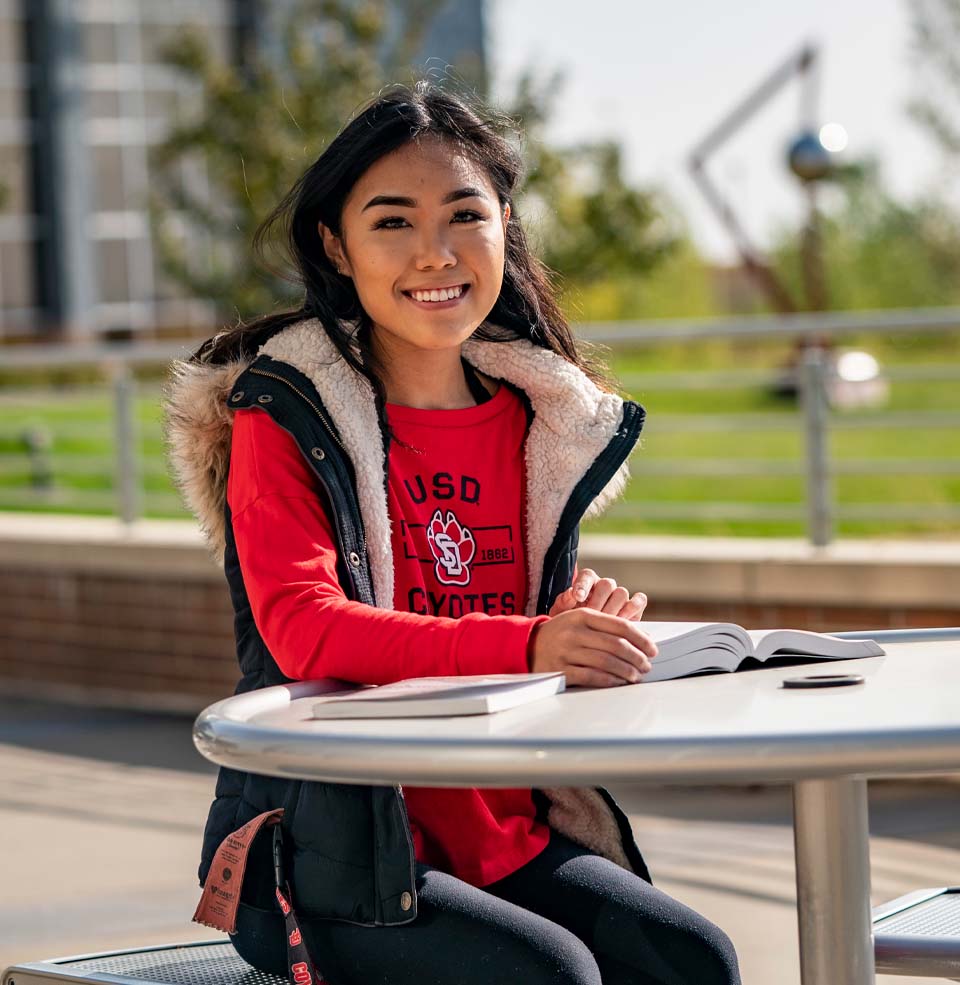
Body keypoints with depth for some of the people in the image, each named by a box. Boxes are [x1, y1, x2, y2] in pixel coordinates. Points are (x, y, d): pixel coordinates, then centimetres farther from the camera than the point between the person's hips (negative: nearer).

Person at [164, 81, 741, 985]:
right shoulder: (282, 416, -4)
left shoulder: (535, 418, 12)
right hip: (333, 859, -5)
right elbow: (301, 629, -19)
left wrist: (588, 632, -8)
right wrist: (527, 646, -33)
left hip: (507, 834, 5)